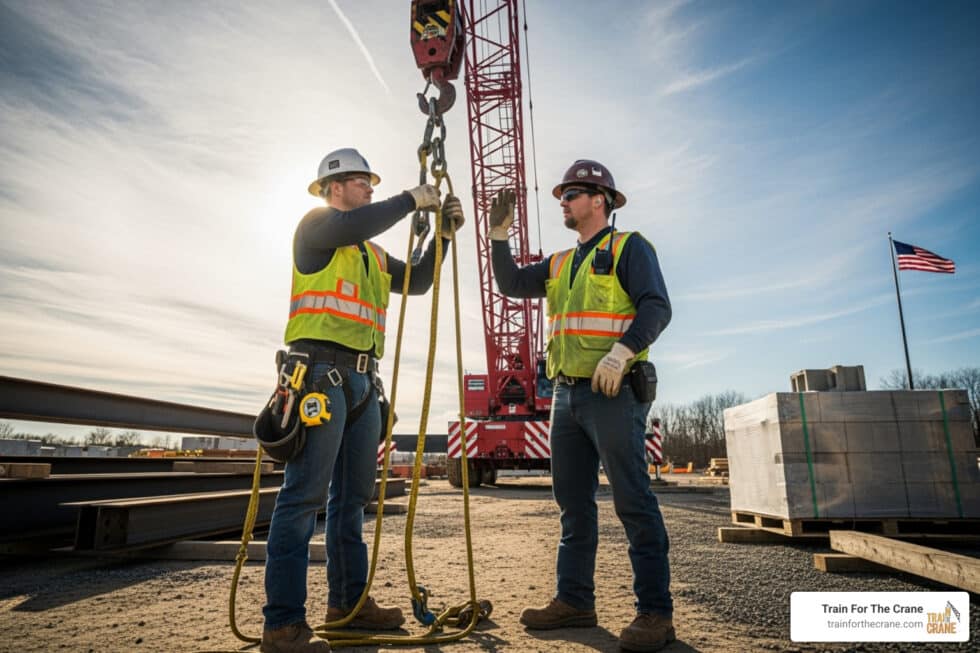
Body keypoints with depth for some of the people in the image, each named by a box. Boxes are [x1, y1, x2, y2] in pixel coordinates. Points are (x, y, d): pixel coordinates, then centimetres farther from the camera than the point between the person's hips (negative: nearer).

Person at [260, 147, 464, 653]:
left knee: (352, 496, 10)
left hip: (362, 379, 9)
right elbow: (353, 225, -19)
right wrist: (410, 199, -7)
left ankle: (347, 601, 19)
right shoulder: (316, 224, 3)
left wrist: (443, 235, 15)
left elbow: (417, 282, 24)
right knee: (304, 495, -11)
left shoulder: (373, 254, 26)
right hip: (321, 372, -8)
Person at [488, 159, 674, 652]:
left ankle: (655, 612, 1)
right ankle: (574, 601, 19)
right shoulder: (560, 264, 21)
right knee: (573, 503, 10)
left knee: (632, 501, -6)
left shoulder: (628, 247, -1)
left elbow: (656, 307, -12)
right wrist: (499, 234, 6)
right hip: (566, 394, 8)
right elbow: (511, 285, 15)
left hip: (613, 392, -8)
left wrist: (622, 352, -26)